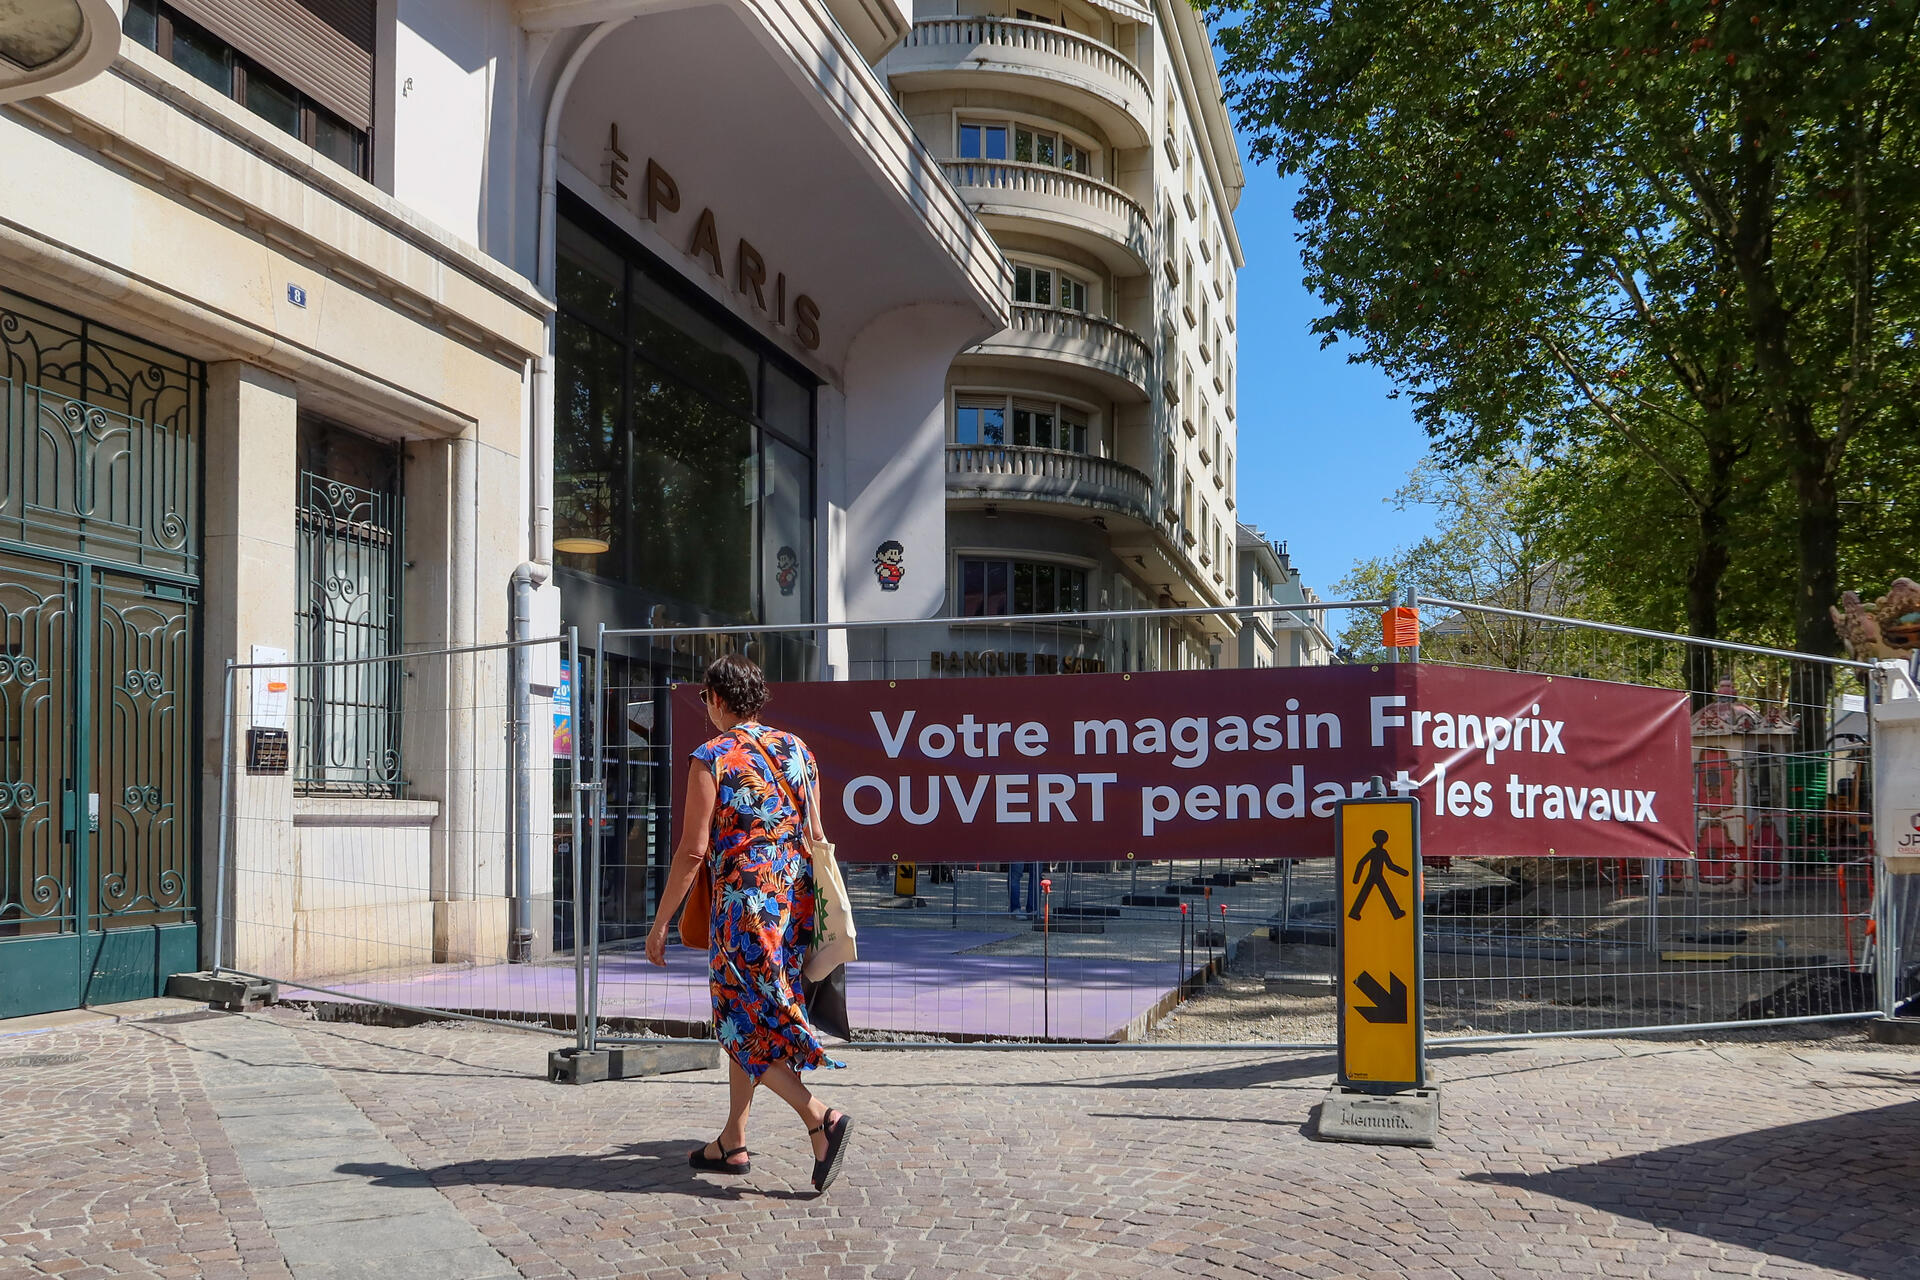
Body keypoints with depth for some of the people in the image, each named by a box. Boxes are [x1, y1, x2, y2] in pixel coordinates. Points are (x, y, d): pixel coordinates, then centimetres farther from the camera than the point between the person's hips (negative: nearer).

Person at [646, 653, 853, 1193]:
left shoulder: (712, 759, -9)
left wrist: (660, 923, -5)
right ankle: (732, 1143, 24)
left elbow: (693, 851, -12)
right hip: (794, 902, 7)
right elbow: (817, 835, 9)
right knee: (742, 1020, 18)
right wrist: (813, 906, 20)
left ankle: (822, 1119, -14)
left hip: (743, 904, -7)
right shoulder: (796, 749, 9)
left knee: (744, 1027, 1)